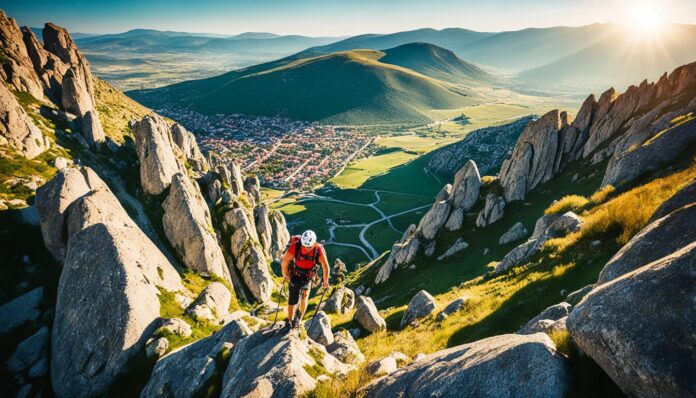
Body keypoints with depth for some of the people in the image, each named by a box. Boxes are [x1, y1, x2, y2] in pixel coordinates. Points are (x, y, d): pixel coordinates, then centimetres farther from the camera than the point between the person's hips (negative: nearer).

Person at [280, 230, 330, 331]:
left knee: (304, 296, -17)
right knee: (292, 301, 5)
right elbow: (284, 262, -18)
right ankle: (289, 322, 27)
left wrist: (325, 282, -12)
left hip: (308, 278, 1)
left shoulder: (318, 250, -26)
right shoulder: (295, 246, -30)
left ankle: (299, 319, 3)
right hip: (294, 277, -1)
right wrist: (285, 276, -7)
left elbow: (325, 266, -17)